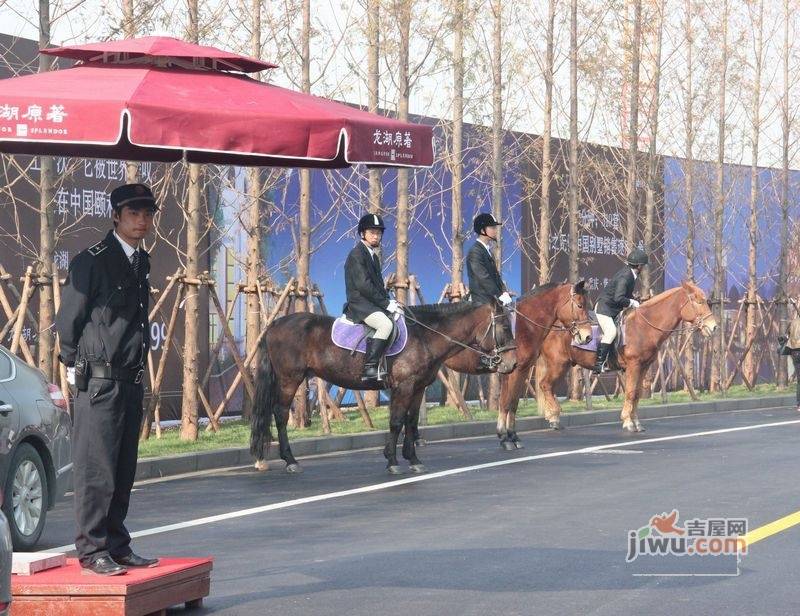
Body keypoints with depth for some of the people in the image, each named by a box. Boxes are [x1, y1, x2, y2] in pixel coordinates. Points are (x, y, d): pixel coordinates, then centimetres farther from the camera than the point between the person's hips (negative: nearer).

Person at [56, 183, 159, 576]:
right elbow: (67, 321, -5)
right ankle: (92, 550, -3)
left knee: (123, 469, 10)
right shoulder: (92, 262, -10)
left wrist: (138, 363, 17)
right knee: (96, 467, -6)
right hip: (99, 381, -8)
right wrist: (78, 366, 2)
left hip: (131, 380, 8)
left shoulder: (141, 262, 14)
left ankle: (116, 547, 16)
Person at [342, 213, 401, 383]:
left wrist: (389, 302, 4)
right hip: (359, 303, -10)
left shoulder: (373, 256, 21)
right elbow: (363, 285, -17)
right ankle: (369, 369, -36)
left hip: (374, 304, 10)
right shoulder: (356, 254, -8)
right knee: (386, 324, -33)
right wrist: (386, 303, -16)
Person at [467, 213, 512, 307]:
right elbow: (484, 278, -19)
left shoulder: (488, 250, 18)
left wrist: (504, 292, 1)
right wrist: (500, 296, -19)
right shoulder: (475, 252, -13)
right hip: (482, 302, -9)